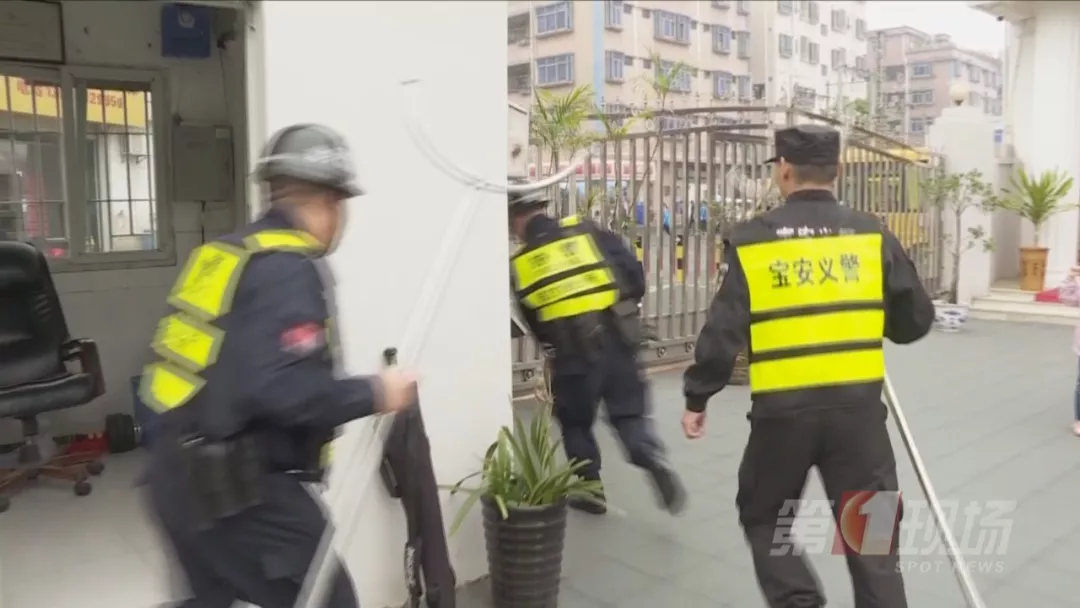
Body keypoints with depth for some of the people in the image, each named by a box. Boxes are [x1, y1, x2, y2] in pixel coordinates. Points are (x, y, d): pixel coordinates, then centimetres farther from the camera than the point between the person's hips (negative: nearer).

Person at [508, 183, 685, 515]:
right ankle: (655, 461, -11)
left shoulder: (521, 263, 3)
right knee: (630, 413, 14)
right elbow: (633, 271, -1)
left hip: (573, 352, -1)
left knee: (576, 423, 19)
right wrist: (627, 306, 16)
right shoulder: (587, 231, 3)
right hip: (617, 340, 1)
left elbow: (535, 326, 9)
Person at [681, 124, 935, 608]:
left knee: (764, 518, 20)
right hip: (858, 405, 2)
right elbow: (916, 321, 8)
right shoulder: (872, 234, 1)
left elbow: (723, 330, -6)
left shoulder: (752, 239, -6)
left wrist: (696, 397, 6)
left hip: (783, 409, -2)